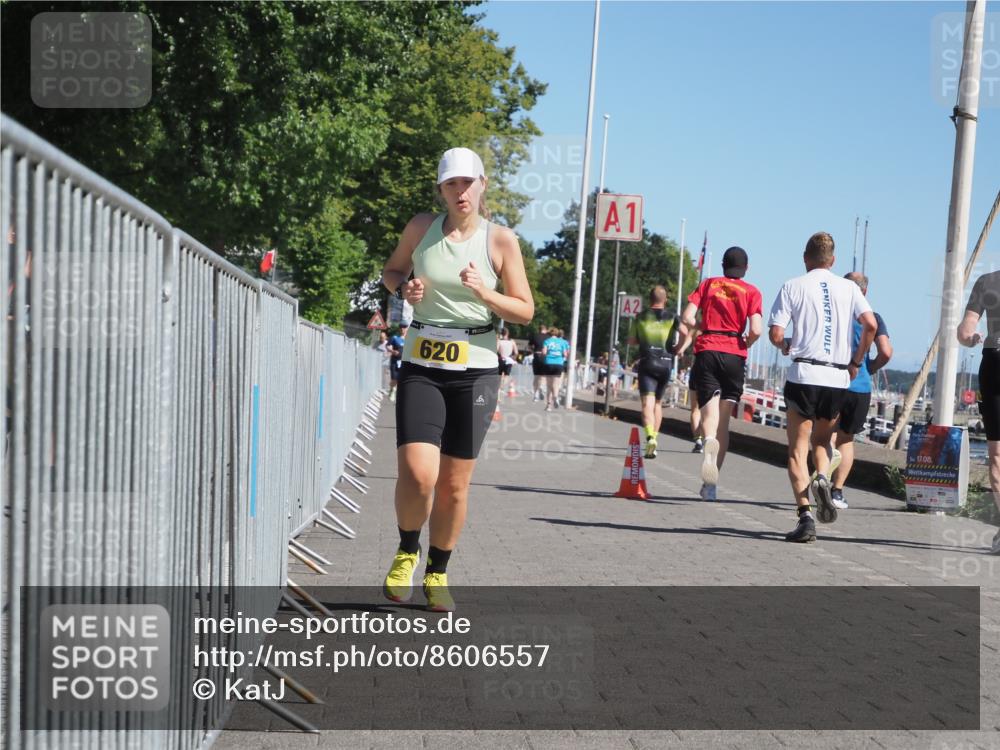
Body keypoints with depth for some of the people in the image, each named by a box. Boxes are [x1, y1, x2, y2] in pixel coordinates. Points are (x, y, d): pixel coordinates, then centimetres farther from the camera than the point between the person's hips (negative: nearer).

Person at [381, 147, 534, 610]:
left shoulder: (501, 240, -2)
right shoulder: (421, 227, 2)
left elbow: (525, 312, -1)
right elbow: (391, 270, 20)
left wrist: (484, 292, -18)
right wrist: (403, 288, -3)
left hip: (475, 370, 0)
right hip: (421, 366, 0)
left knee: (455, 484, 4)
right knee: (417, 475, -15)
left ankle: (437, 573, 24)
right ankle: (407, 552, 14)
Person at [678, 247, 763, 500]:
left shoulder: (708, 284, 11)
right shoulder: (751, 291, 6)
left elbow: (686, 318, 0)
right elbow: (756, 330, -7)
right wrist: (744, 345, 13)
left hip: (707, 351, 0)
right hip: (734, 355, 0)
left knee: (709, 413, -6)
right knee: (724, 422, 6)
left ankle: (709, 441, -43)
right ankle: (710, 484, 4)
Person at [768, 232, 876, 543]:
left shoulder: (793, 286, 3)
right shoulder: (849, 287, 9)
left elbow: (775, 333, -6)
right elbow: (870, 324, -4)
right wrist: (856, 362, 8)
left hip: (804, 374, -3)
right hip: (839, 377, 3)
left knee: (798, 449, 3)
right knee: (822, 440, 23)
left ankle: (805, 516, -11)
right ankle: (822, 479, -8)